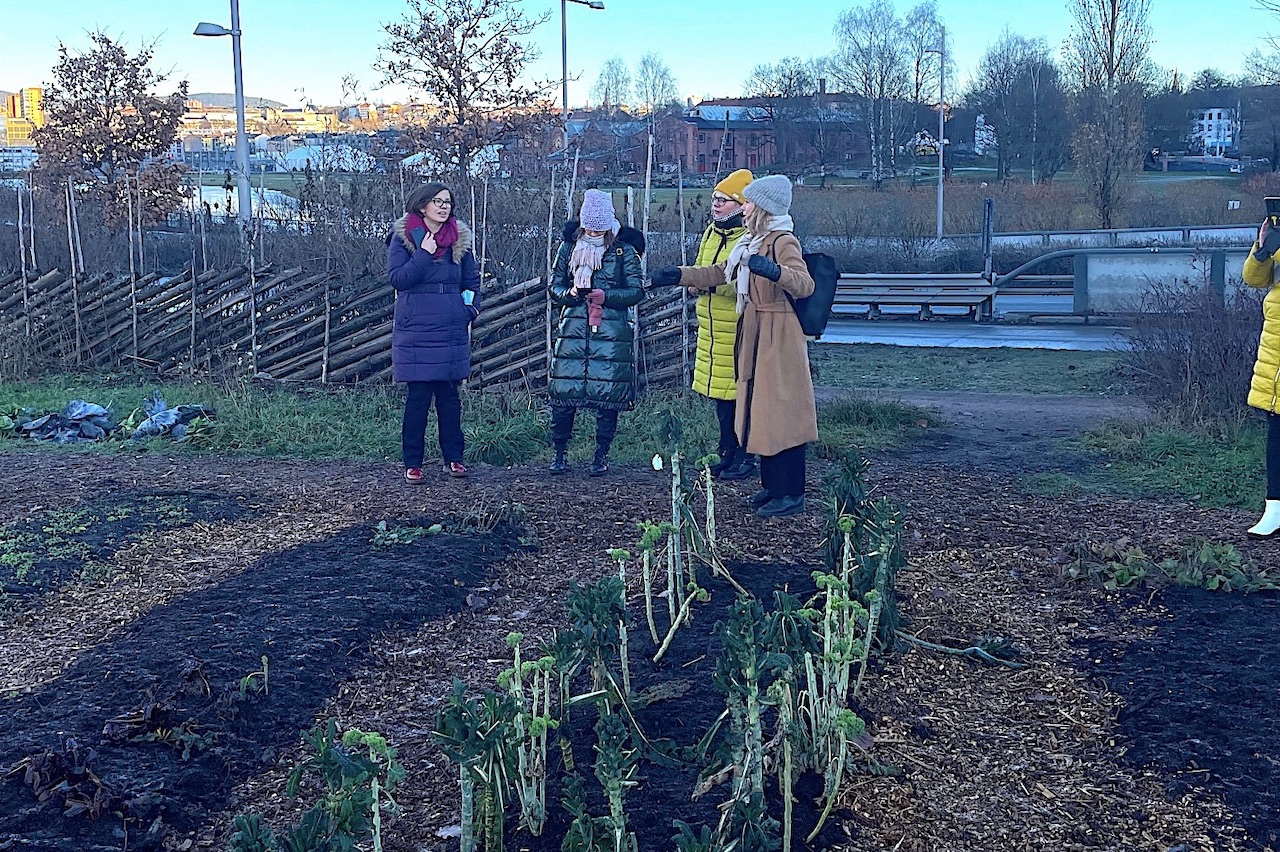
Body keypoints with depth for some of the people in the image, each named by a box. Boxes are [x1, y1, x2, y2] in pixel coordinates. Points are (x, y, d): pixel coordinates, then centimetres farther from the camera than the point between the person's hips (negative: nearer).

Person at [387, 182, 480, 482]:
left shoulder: (460, 239, 10)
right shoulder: (402, 238, -1)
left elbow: (472, 280, 19)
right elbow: (396, 278, -11)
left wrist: (471, 309, 5)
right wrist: (424, 254, -17)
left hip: (452, 331, 4)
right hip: (416, 330, -3)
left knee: (449, 395, 7)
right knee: (418, 396, -2)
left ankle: (453, 458, 17)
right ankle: (412, 462, 7)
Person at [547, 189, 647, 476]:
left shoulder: (624, 251, 1)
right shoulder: (569, 247, 8)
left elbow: (637, 291, -1)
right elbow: (554, 286, 11)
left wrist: (606, 296, -16)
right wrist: (569, 293, -12)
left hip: (611, 333, -2)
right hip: (573, 329, 2)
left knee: (608, 393, -1)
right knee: (563, 390, -2)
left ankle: (602, 455, 13)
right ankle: (560, 452, 11)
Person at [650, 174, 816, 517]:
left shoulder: (783, 242, -12)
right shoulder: (751, 242, 17)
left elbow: (804, 283, -26)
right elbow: (718, 273, 26)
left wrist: (773, 270, -43)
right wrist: (677, 275, 24)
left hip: (778, 339, -9)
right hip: (755, 337, 9)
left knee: (780, 414, -6)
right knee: (759, 411, 12)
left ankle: (791, 494, 0)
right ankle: (771, 486, 21)